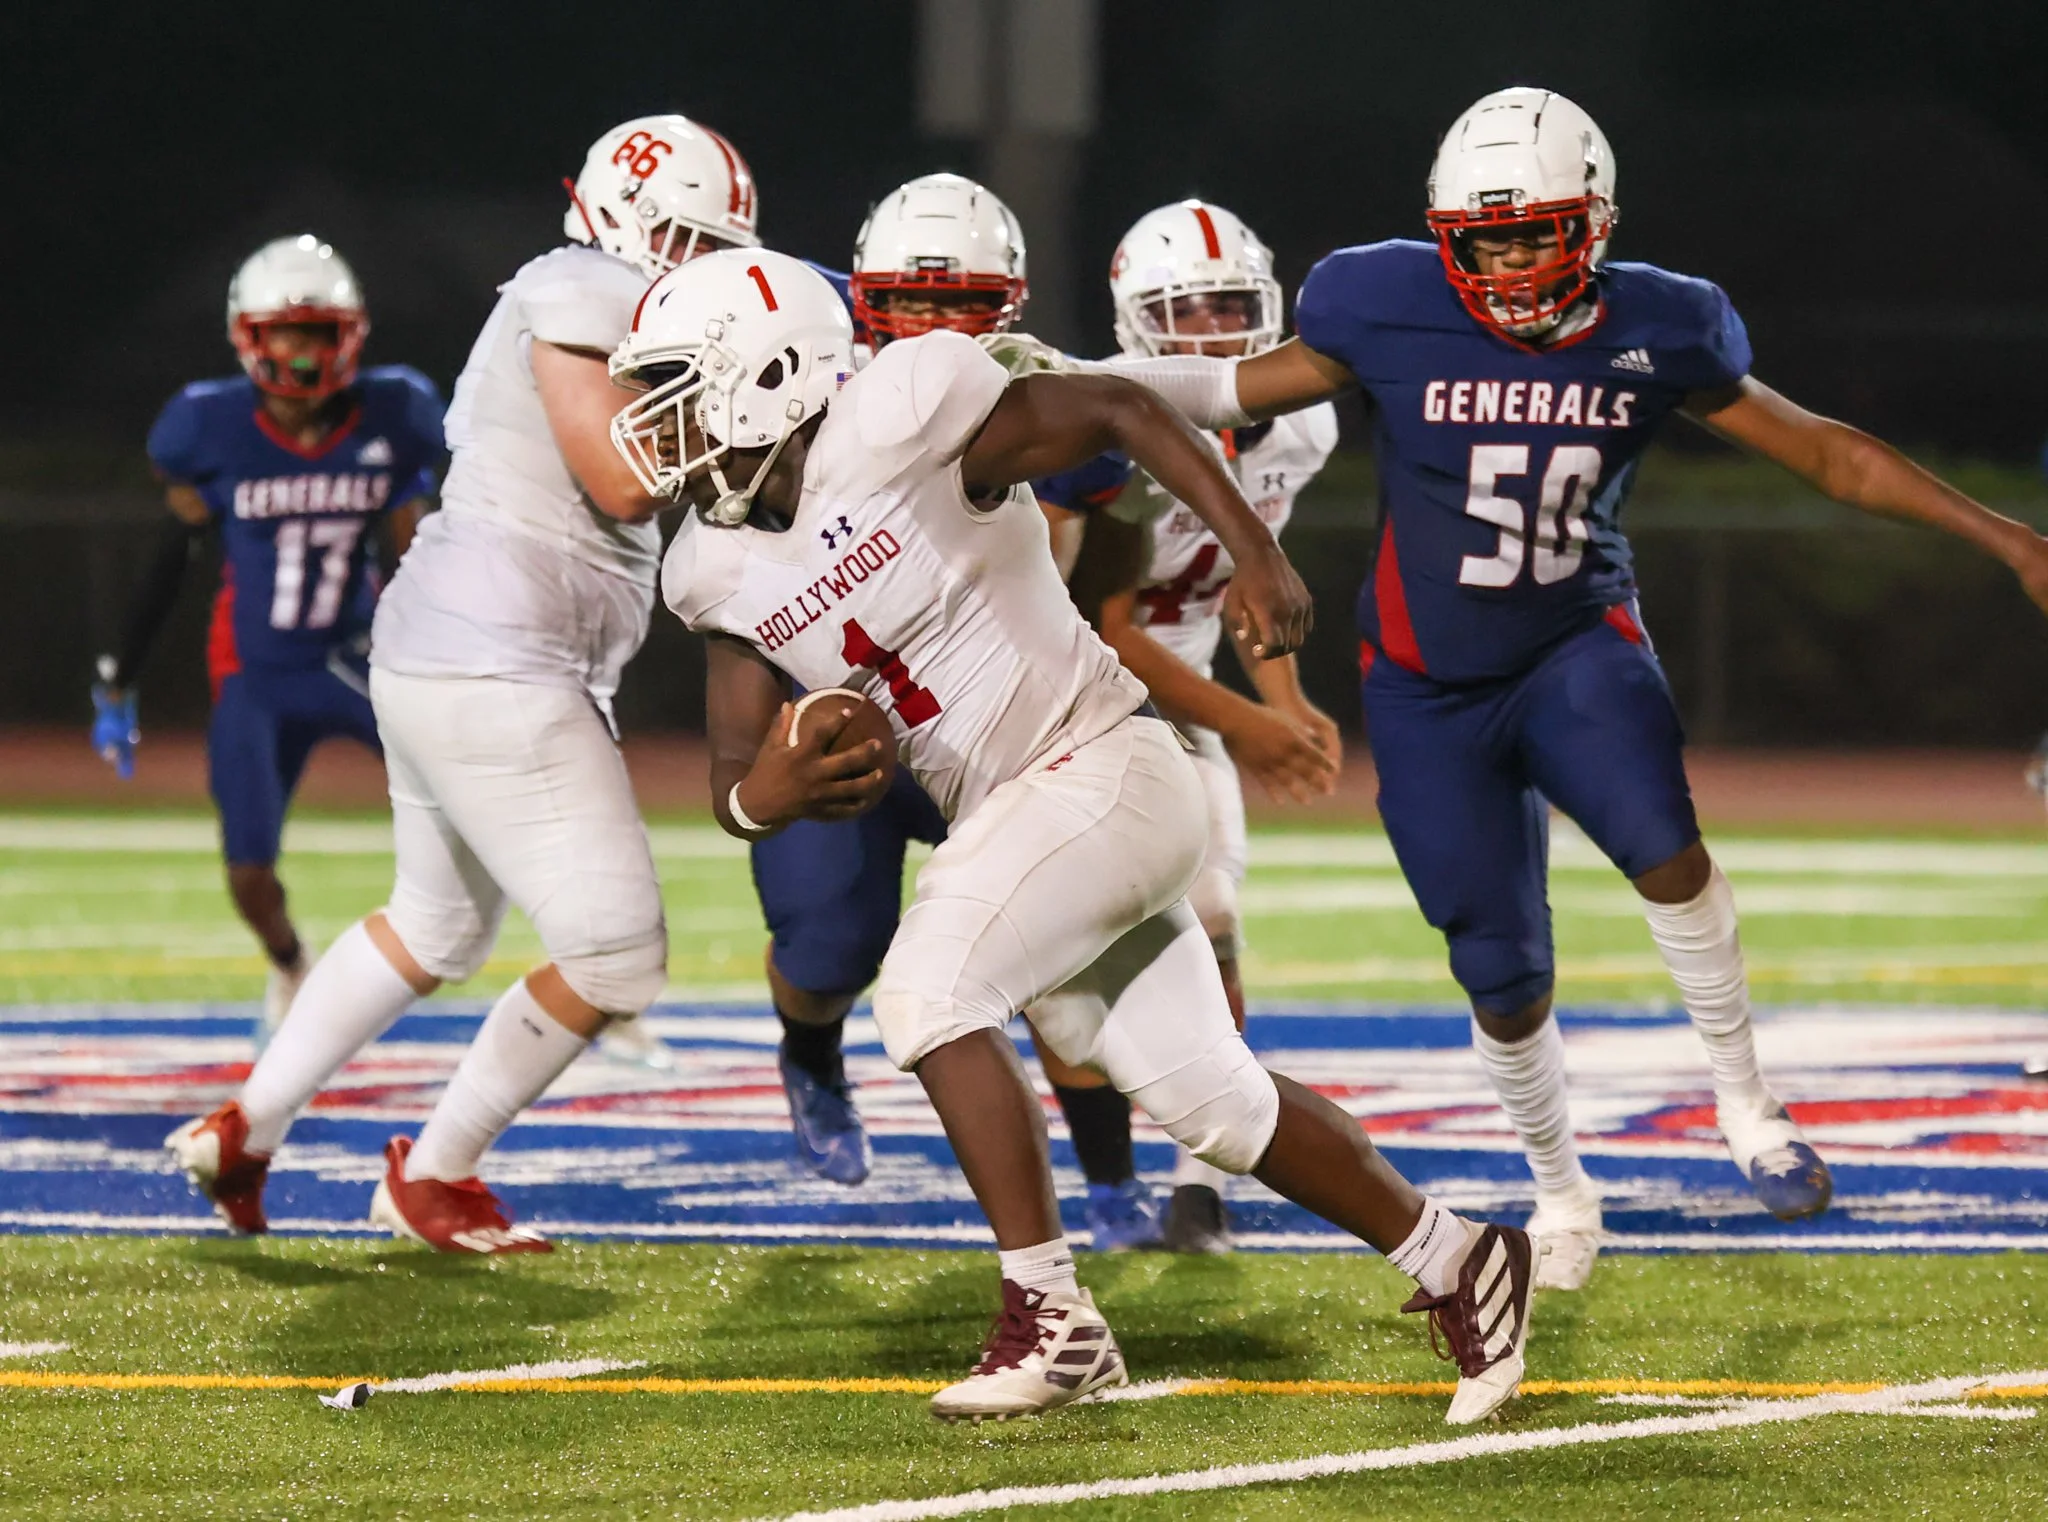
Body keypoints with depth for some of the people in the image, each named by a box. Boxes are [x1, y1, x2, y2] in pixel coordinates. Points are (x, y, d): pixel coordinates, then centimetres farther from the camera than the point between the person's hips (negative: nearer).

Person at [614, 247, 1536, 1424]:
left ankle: (1052, 1321, -15)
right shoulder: (718, 572, 2)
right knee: (1212, 1102, 9)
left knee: (930, 992, -22)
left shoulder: (893, 424, -19)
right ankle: (1458, 1261, 26)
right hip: (1005, 819, 8)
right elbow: (737, 781, 5)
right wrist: (764, 794, -20)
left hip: (1106, 764, -8)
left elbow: (1117, 412, -11)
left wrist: (1259, 557, -15)